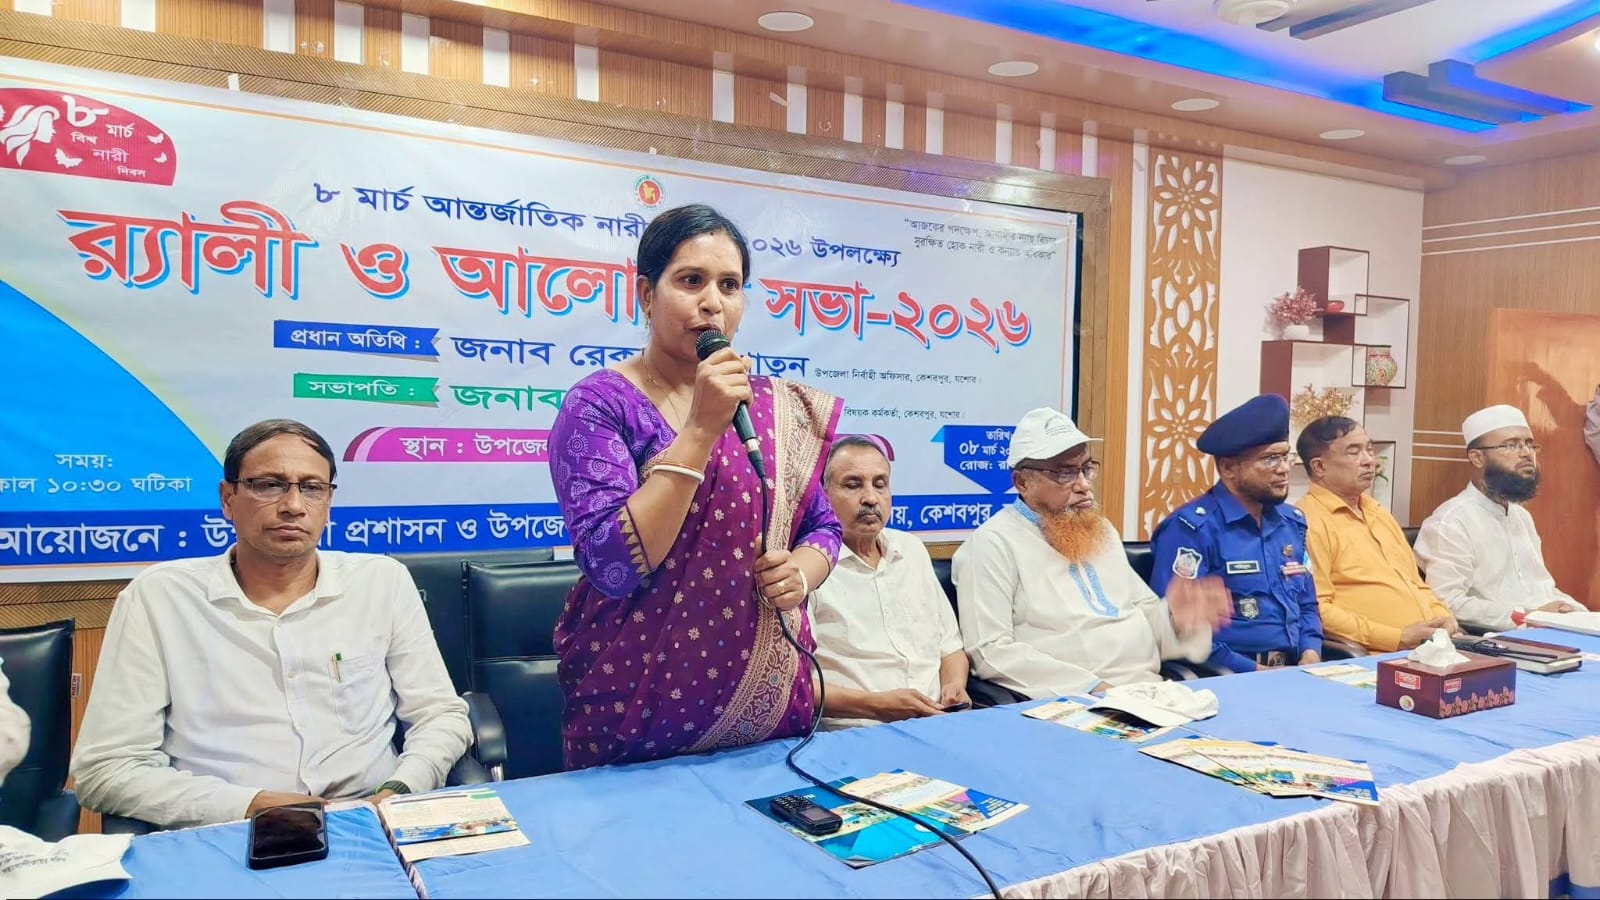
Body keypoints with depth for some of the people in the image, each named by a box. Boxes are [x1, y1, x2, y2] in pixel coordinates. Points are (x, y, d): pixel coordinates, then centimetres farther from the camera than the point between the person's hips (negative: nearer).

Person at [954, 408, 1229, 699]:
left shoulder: (1101, 530, 19)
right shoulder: (993, 544, -6)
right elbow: (990, 651, -14)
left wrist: (1172, 617, 1)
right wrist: (1089, 686, -18)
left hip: (1148, 692, 7)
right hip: (1071, 703, -7)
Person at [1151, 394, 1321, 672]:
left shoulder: (1292, 522, 14)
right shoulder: (1192, 528, -11)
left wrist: (1311, 654, 3)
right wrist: (1255, 673, -16)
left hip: (1294, 674, 6)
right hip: (1227, 681, -6)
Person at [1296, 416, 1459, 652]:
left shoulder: (1378, 513, 24)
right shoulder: (1308, 522, -8)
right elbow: (1314, 609, -17)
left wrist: (1443, 617, 10)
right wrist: (1399, 638, -14)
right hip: (1374, 659, -9)